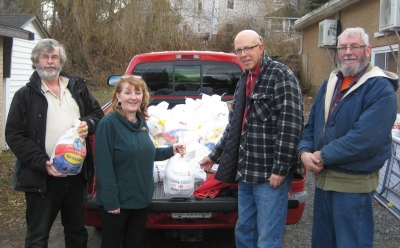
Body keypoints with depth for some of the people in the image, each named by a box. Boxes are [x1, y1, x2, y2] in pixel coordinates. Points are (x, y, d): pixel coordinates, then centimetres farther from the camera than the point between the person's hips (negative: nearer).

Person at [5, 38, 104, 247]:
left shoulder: (77, 88, 10)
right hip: (41, 177, -4)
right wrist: (43, 163, -17)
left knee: (77, 231, 18)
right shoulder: (25, 95, -2)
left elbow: (97, 113, 17)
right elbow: (14, 136, -6)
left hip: (77, 173, 4)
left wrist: (88, 124, -8)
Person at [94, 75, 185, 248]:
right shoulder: (108, 123, -18)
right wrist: (110, 200, -21)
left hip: (141, 198, 7)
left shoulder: (142, 122, 5)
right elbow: (104, 166, -20)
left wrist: (170, 150, 10)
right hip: (117, 200, -7)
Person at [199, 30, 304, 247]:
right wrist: (215, 155, 25)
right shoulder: (244, 80, 16)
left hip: (270, 173, -8)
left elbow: (290, 126, -17)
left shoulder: (281, 76, -10)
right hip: (246, 172, 9)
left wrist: (280, 169, -20)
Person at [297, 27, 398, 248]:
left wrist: (323, 156, -19)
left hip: (353, 184, -7)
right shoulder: (330, 83, 11)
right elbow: (312, 124, 12)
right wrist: (305, 152, -7)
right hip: (323, 178, 7)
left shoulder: (380, 88, -14)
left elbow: (366, 137, -25)